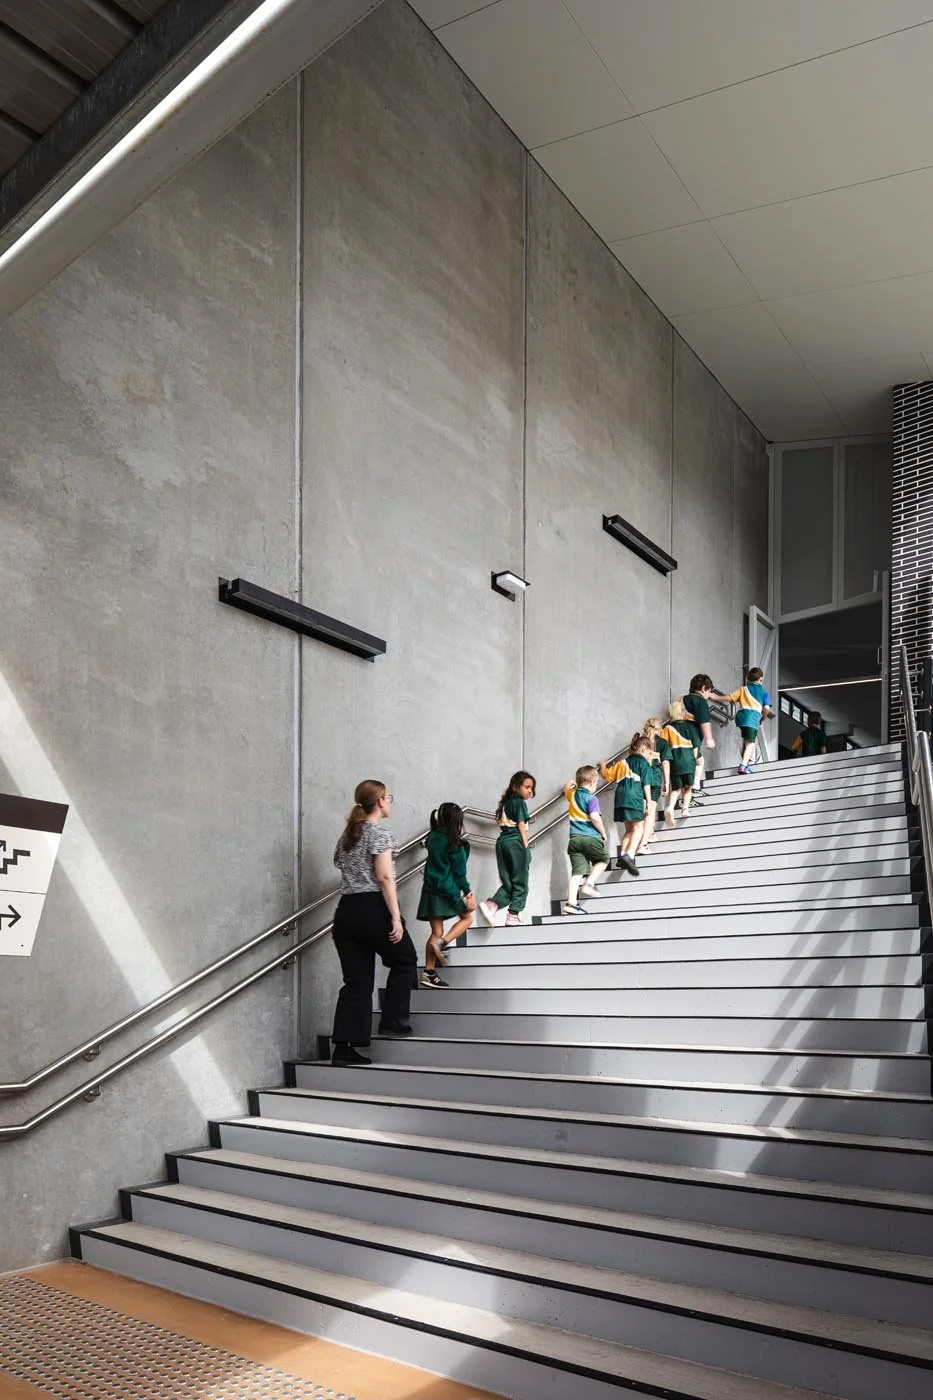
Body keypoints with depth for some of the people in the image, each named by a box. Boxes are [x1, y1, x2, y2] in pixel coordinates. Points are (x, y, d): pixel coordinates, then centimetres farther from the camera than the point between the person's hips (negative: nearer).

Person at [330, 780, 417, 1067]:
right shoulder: (379, 833, -6)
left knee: (356, 982, 7)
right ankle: (392, 1021, 14)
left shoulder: (348, 834, 18)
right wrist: (396, 918, -17)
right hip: (373, 909, -7)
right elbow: (384, 877, -15)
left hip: (346, 912, 7)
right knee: (404, 961, 17)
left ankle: (344, 1048, 2)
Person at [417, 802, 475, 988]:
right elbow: (459, 871, -8)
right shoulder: (454, 842, -11)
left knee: (436, 932, 7)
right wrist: (468, 893, 0)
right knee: (467, 917, 16)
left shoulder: (432, 837, 7)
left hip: (430, 890, 6)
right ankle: (442, 943, -7)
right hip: (448, 890, -6)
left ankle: (429, 972, 2)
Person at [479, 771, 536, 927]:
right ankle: (513, 914, 2)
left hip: (502, 842, 8)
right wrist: (526, 847, -8)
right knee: (520, 882, 2)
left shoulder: (506, 803, 18)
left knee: (508, 883, 10)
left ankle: (491, 905, -8)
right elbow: (521, 826, -9)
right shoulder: (519, 803, -5)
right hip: (515, 843, -8)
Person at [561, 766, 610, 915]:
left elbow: (567, 788, 38)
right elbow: (594, 817, -21)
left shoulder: (572, 795, 12)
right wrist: (603, 832, -8)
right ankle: (589, 883, 6)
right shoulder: (592, 798, -7)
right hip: (591, 837, -5)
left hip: (574, 838, 5)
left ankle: (571, 902, -8)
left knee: (577, 871, 2)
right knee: (603, 859, 22)